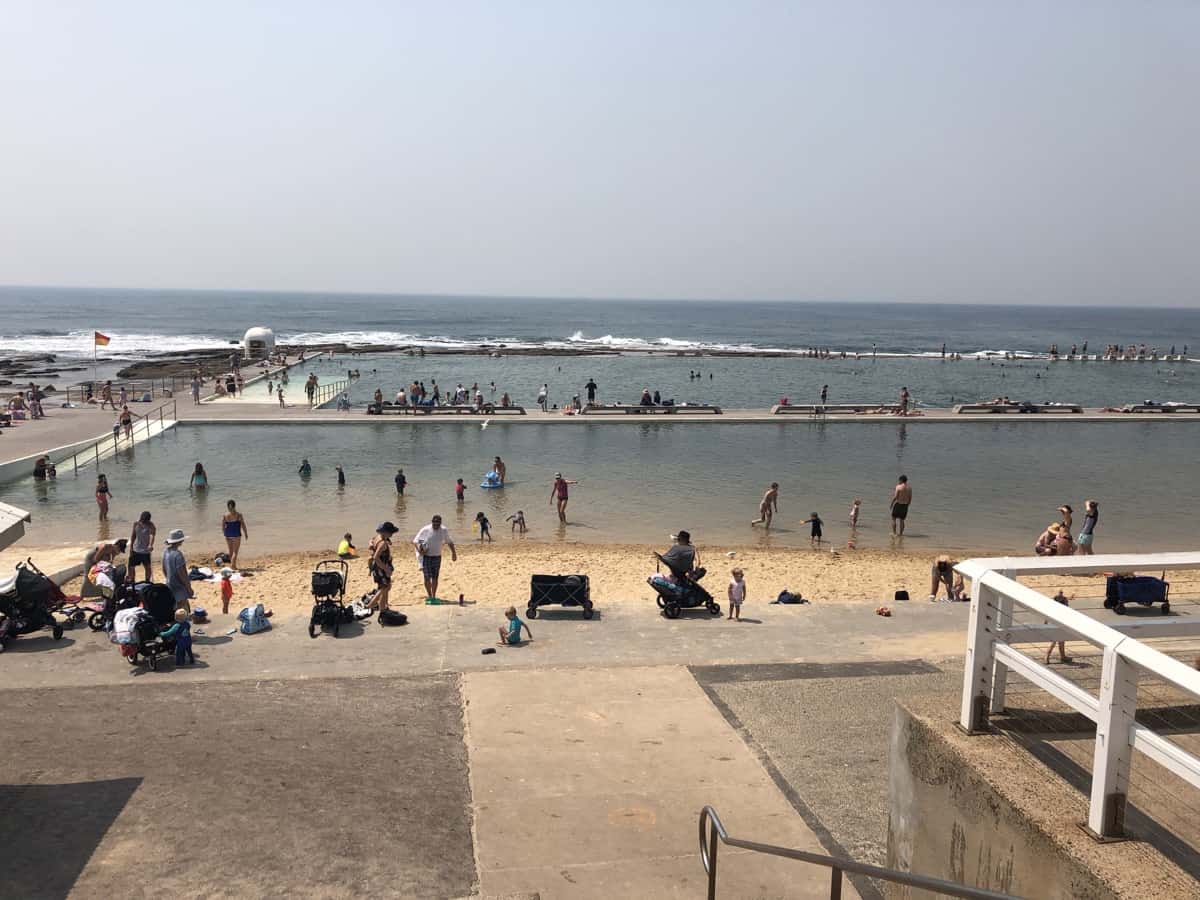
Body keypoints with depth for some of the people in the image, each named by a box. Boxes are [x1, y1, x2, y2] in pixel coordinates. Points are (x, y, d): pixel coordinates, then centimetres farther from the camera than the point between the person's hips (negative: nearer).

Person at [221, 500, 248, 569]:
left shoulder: (224, 515, -3)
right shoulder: (238, 515, -10)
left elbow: (223, 526, 0)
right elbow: (243, 526, -6)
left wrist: (224, 534, 16)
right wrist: (246, 534, 6)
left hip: (228, 535, 4)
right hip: (236, 535, -3)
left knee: (231, 551, 18)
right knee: (235, 551, 2)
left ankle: (232, 565, 28)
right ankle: (233, 565, -8)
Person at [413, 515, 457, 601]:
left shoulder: (444, 531, -1)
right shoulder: (425, 530, -12)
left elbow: (450, 542, 12)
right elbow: (415, 541, -9)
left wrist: (453, 553, 8)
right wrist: (419, 549, -26)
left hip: (437, 557, 3)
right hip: (426, 557, -3)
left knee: (435, 577, 6)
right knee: (427, 577, -2)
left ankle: (434, 596, 14)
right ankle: (429, 595, 9)